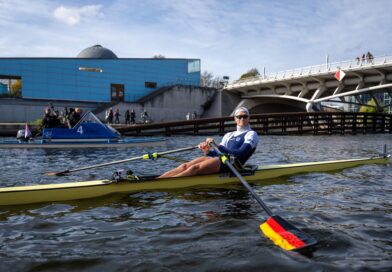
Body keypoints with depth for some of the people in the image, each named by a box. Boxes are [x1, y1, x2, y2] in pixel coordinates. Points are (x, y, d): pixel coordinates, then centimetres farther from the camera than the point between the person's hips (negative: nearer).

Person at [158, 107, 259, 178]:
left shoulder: (251, 134, 7)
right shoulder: (228, 135, 27)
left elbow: (240, 153, -11)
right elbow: (218, 153, 17)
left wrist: (218, 147, -17)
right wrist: (208, 151, -6)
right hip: (220, 160, 6)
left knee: (195, 168, -28)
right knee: (185, 166, -18)